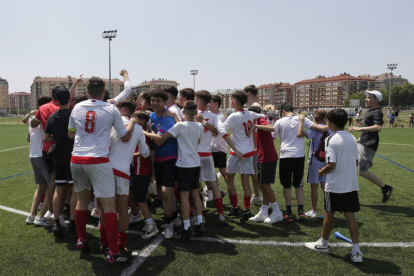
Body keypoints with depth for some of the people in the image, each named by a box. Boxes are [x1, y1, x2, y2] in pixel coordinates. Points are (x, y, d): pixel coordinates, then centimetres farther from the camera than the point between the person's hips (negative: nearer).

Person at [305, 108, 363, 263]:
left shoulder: (331, 140, -16)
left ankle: (323, 243, 27)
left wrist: (323, 171, -2)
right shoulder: (352, 138, 5)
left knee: (329, 213, 10)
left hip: (335, 186, -6)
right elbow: (356, 162, 10)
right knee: (350, 215, 8)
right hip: (351, 184, 6)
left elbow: (331, 164, -20)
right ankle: (356, 251, 8)